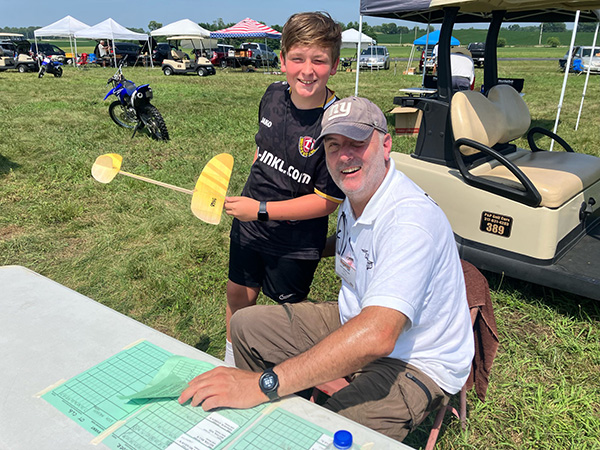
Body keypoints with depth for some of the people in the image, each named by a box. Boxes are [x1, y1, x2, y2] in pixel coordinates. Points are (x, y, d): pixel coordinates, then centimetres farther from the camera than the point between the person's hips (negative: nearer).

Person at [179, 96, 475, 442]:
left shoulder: (411, 219, -31)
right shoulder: (354, 196, -2)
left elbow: (376, 337, -42)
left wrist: (264, 384, -44)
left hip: (416, 364, -8)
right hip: (355, 321, 8)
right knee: (246, 325, 5)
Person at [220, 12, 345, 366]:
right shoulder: (274, 95, -6)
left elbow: (328, 201, -23)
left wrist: (260, 210, -24)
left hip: (296, 243, -5)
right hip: (249, 226, 6)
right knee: (239, 297, 20)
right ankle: (230, 363, 47)